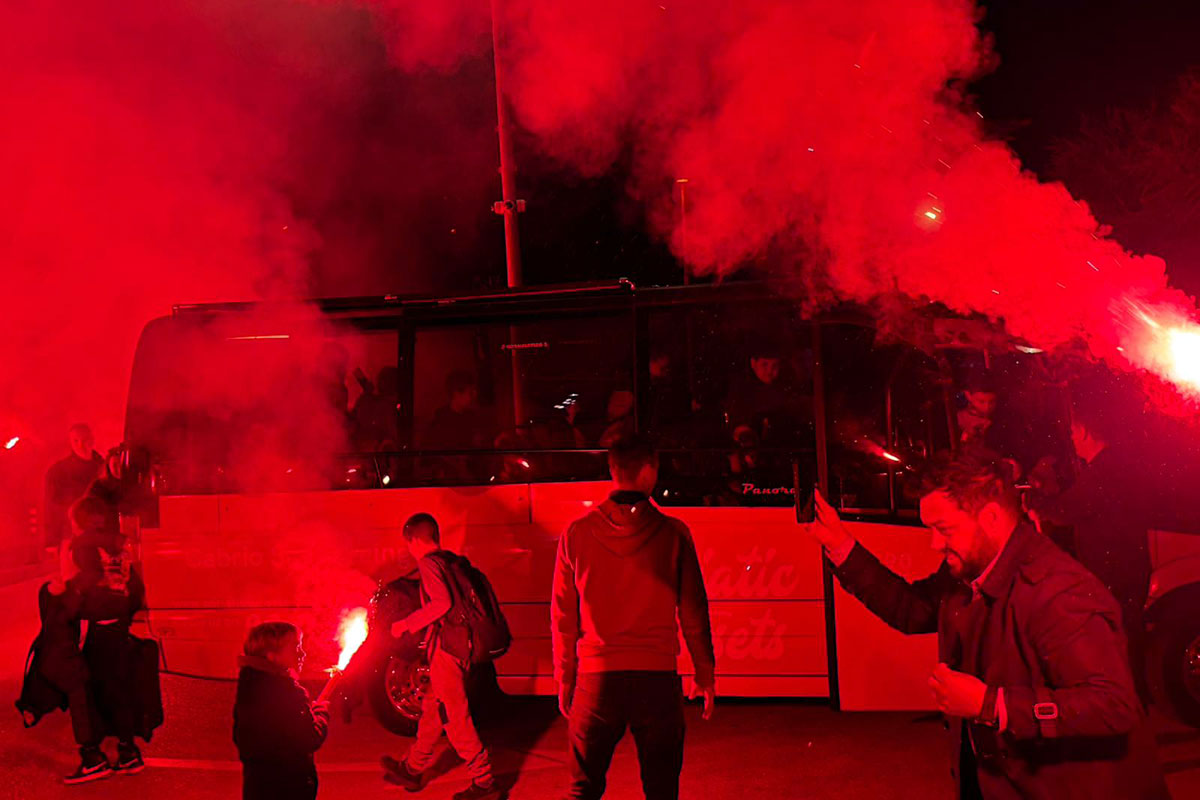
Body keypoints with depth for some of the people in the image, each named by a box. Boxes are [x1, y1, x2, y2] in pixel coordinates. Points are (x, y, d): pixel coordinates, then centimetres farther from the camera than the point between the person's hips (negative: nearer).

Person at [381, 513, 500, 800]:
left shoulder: (429, 563, -11)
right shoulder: (453, 560, 13)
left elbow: (442, 602, -24)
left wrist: (407, 624, -14)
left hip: (445, 648, -9)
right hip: (463, 646, 9)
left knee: (454, 716, -3)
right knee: (432, 710, 20)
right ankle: (412, 770, 34)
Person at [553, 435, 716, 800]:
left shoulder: (577, 533, -1)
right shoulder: (673, 533, -3)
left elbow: (563, 617, 3)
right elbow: (693, 613, 1)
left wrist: (565, 680, 13)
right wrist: (705, 675, 13)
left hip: (596, 678, 1)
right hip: (657, 677, 0)